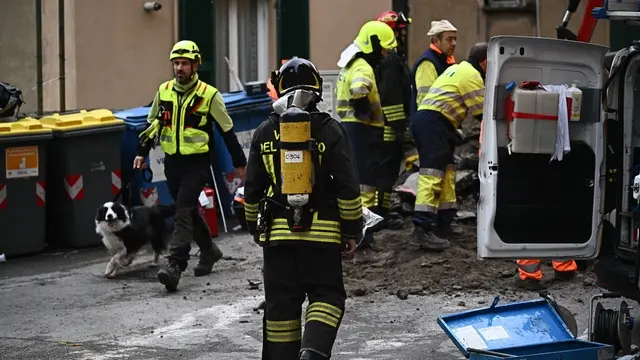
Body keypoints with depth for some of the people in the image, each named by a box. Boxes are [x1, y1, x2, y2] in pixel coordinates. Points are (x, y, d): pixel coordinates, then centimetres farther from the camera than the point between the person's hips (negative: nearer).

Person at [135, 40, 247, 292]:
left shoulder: (209, 95, -7)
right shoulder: (164, 91, 5)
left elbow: (227, 130, 0)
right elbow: (152, 124, 18)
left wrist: (239, 162, 4)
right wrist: (142, 153, 12)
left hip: (197, 163, -5)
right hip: (172, 162, 5)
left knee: (183, 211, -15)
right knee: (190, 210, 17)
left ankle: (175, 265, -21)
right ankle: (209, 251, 37)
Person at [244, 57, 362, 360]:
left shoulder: (264, 133, 3)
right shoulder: (329, 130, -5)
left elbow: (252, 187, 8)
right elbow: (347, 186, -7)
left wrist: (254, 226, 21)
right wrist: (352, 230, 0)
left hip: (277, 232, 2)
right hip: (322, 232, -2)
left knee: (281, 302, 9)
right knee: (327, 294, 5)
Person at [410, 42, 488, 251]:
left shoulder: (458, 69, 25)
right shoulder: (472, 75, -6)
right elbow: (481, 113, -5)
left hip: (423, 119, 11)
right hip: (434, 123, -11)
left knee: (447, 173, 16)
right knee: (432, 175, -17)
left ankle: (442, 225, 19)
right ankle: (422, 230, -26)